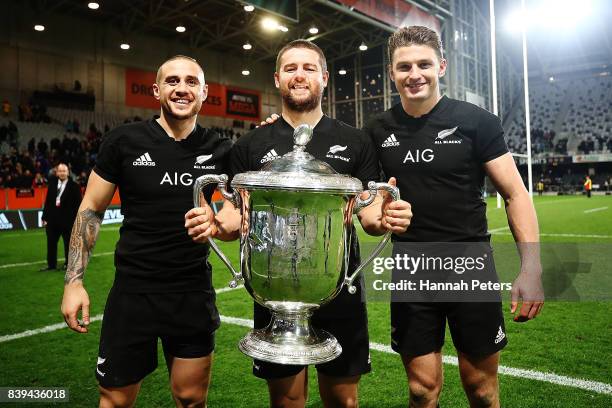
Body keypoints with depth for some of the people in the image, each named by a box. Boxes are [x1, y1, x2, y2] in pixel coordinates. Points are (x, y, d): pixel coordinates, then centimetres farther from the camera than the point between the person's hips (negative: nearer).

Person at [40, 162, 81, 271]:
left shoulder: (74, 186, -5)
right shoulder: (52, 184, 8)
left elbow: (78, 204, -7)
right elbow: (47, 201, 8)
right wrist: (45, 217, 4)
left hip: (67, 220, -4)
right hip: (52, 219, 4)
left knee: (68, 243, 6)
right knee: (51, 243, 10)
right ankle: (51, 264, 21)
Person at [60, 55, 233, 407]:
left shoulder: (219, 151, -1)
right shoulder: (124, 141, -5)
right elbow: (91, 209, 2)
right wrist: (74, 280, -2)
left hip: (194, 292, 2)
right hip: (133, 289, -1)